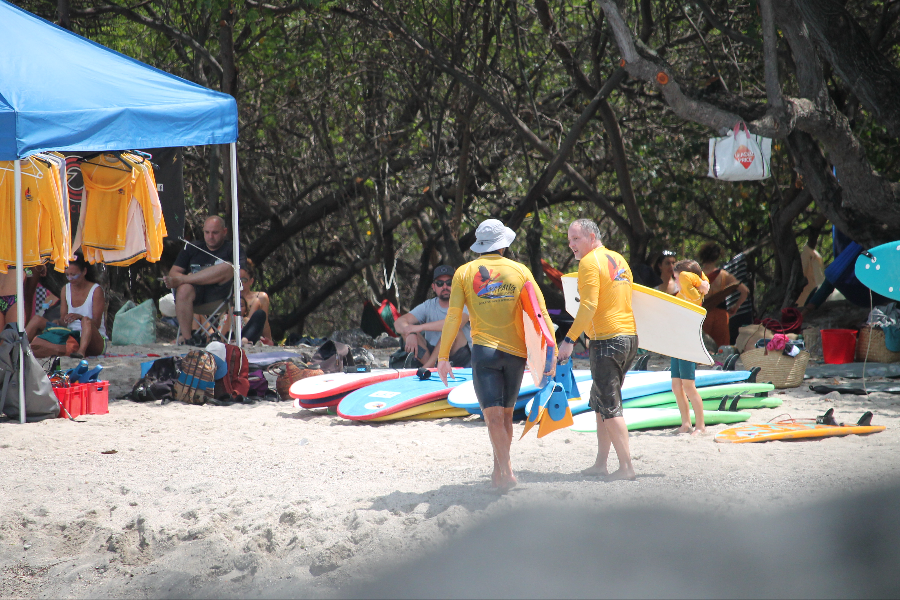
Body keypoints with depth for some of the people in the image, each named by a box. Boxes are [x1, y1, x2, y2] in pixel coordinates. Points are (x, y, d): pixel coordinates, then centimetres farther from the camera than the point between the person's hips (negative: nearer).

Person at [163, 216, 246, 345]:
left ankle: (179, 280, -29)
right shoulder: (191, 248, 23)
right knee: (184, 290, -35)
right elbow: (173, 272, 15)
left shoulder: (230, 249, 15)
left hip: (217, 295, -1)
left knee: (228, 267, -29)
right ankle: (187, 337, -32)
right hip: (196, 292, 1)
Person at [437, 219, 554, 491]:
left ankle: (506, 471, -20)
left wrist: (443, 357, 3)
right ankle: (498, 471, 22)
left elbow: (453, 318, -2)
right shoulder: (520, 271, 4)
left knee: (493, 416, -7)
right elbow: (540, 312, 0)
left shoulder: (464, 273, 2)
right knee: (506, 415, 15)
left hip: (484, 351, -2)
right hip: (516, 352, 2)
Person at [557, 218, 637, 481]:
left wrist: (569, 339, -19)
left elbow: (589, 306, -19)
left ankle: (626, 466, -8)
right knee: (601, 402, 17)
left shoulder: (589, 262, -10)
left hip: (607, 339, -9)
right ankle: (601, 463, 18)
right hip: (630, 337, 9)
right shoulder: (618, 259, 15)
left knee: (609, 406, -5)